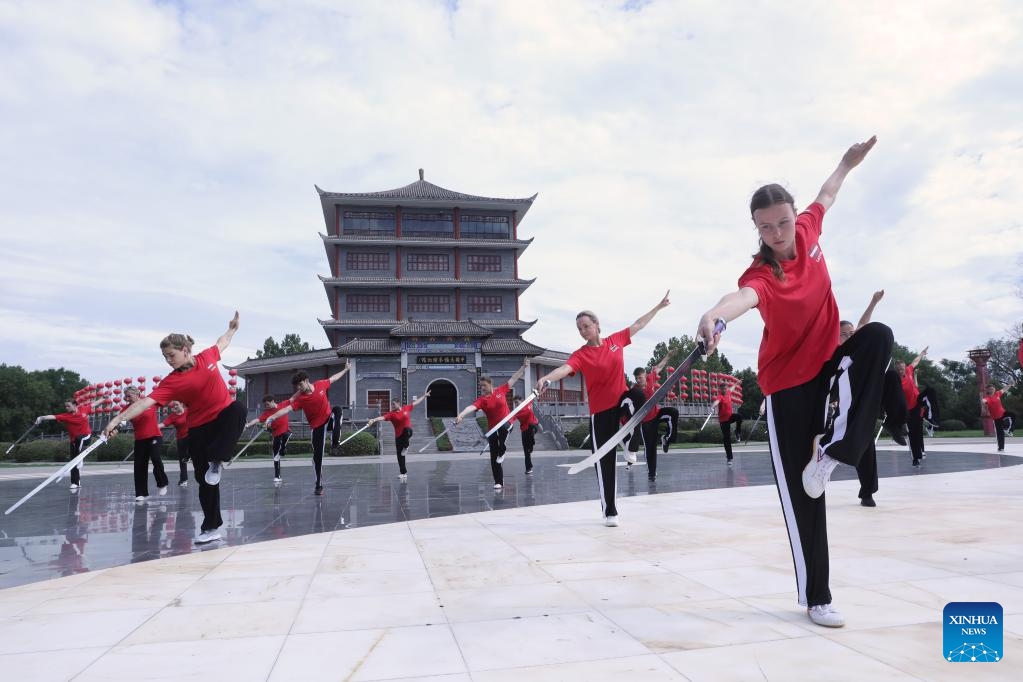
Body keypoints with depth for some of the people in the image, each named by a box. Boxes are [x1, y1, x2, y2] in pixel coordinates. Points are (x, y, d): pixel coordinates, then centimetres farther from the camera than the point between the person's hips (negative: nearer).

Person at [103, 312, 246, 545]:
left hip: (226, 415, 1)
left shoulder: (207, 356, -4)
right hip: (199, 429, -1)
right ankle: (211, 528, 12)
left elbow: (221, 343, 19)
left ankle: (215, 461, -26)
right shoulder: (171, 381, -11)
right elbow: (146, 401, -22)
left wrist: (232, 328, 25)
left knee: (237, 408, -36)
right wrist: (119, 419, -33)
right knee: (205, 479, -1)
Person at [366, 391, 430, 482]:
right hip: (399, 435, 1)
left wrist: (424, 396, 21)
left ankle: (405, 446, -11)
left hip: (407, 432, 0)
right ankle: (403, 473, 15)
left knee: (407, 430, -38)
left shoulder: (406, 409, 1)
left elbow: (415, 402, 13)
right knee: (400, 455, 2)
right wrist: (374, 420, -39)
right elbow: (383, 417, -22)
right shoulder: (391, 414, -6)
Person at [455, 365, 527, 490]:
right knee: (493, 456, 2)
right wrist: (461, 415, -45)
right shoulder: (481, 399, -8)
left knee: (502, 428, -39)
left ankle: (502, 452, -14)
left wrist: (523, 367, 8)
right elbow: (472, 407, -27)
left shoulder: (501, 390, -2)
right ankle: (498, 482, 13)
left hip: (506, 423, -1)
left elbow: (513, 378, 7)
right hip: (492, 429, 1)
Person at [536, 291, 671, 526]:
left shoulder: (616, 340, 1)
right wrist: (546, 378, -50)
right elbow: (565, 368, -29)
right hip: (600, 410, -3)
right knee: (604, 461, 0)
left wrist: (659, 306, 20)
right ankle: (610, 512, 12)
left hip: (621, 400, 3)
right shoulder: (581, 355, -10)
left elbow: (638, 324, 14)